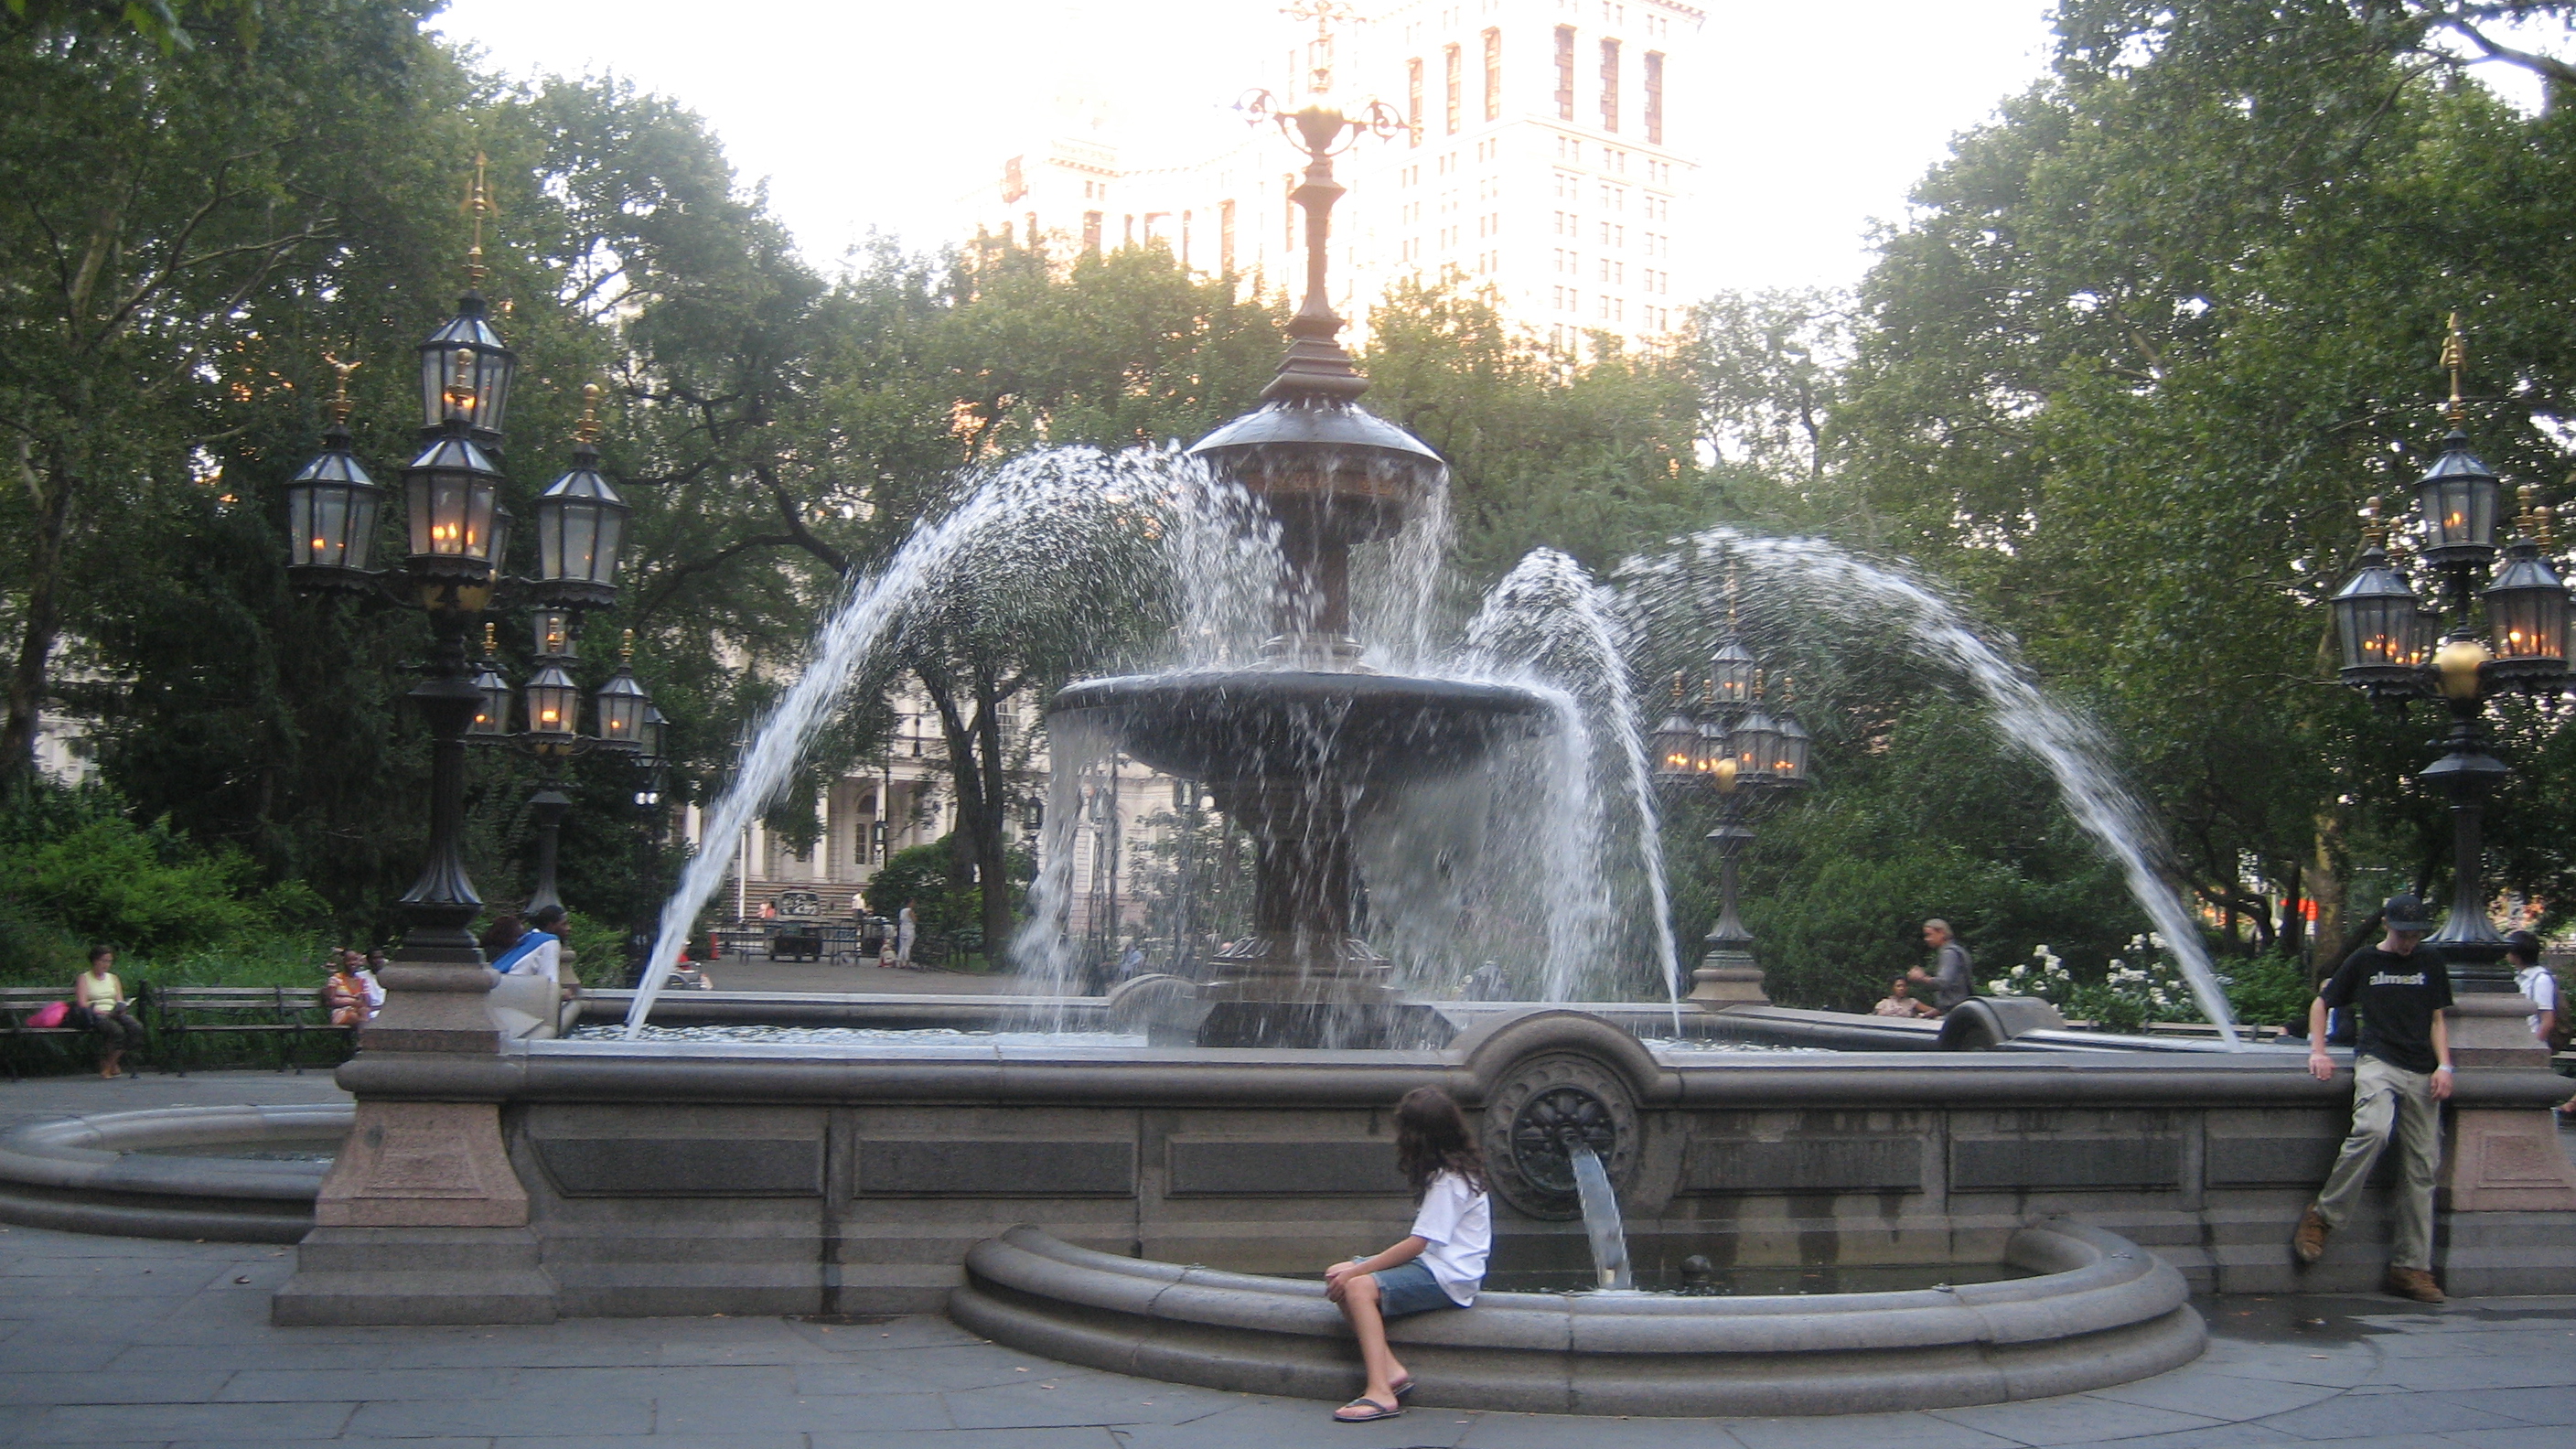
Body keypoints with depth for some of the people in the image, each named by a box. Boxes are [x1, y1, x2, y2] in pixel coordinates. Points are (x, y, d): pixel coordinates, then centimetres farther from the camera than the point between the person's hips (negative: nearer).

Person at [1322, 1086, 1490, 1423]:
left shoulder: (1448, 1181, -15)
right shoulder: (1457, 1171, 15)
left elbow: (1417, 1244, -20)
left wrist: (1356, 1271, -17)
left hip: (1447, 1279, -10)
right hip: (1434, 1265, 10)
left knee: (1360, 1287, -27)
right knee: (1338, 1276, -1)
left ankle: (1381, 1393, -33)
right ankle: (1391, 1370, -14)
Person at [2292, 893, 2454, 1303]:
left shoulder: (2430, 962, 16)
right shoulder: (2364, 961, 8)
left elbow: (2437, 1019, 17)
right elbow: (2321, 1003, 16)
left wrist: (2444, 1066, 2)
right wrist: (2317, 1051, 3)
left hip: (2421, 1073, 4)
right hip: (2377, 1061, -4)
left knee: (2422, 1168, 0)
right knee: (2372, 1130, -33)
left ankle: (2411, 1267, 4)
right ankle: (2322, 1216, -21)